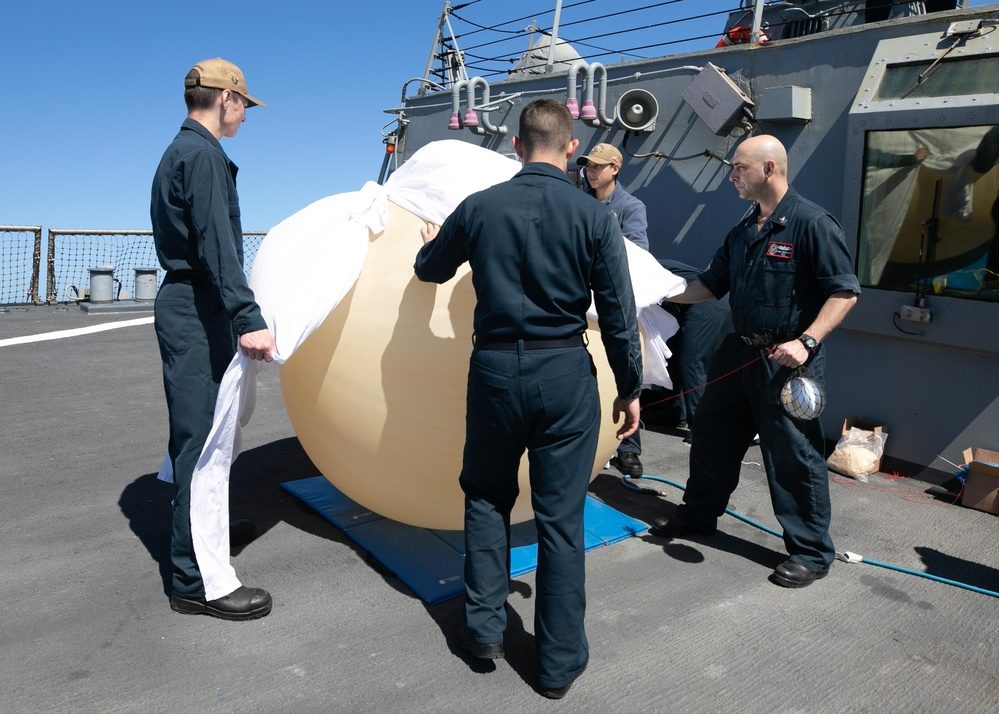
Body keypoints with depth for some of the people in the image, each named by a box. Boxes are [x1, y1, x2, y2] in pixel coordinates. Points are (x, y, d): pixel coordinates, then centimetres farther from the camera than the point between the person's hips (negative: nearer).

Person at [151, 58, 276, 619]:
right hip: (198, 312, -11)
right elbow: (216, 243, -25)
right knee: (202, 436, -8)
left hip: (188, 305, 11)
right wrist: (247, 316, -32)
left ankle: (211, 526, 39)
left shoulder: (181, 152, 19)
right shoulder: (203, 155, -13)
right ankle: (196, 579, -1)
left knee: (206, 430, 22)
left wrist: (236, 311, 30)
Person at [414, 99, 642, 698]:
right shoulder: (594, 217, -5)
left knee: (487, 498, 21)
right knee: (561, 518, 7)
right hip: (565, 374, -1)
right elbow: (619, 316, -4)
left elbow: (430, 270, 18)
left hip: (495, 367, 1)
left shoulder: (478, 209, -1)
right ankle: (560, 662, 19)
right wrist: (630, 389, 8)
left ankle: (485, 627, 27)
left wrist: (433, 243, 41)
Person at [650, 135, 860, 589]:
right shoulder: (743, 231, 12)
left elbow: (844, 292, -15)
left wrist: (806, 340, -25)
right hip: (739, 351, 8)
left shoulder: (812, 223, -13)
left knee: (795, 456, 1)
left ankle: (810, 553, 17)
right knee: (712, 436, 17)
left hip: (787, 360, -8)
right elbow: (712, 285, 16)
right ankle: (698, 514, 37)